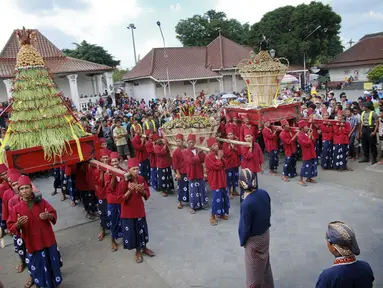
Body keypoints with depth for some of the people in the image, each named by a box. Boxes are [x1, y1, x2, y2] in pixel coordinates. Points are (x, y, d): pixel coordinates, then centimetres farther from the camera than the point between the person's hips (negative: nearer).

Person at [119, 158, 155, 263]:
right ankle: (138, 252, 27)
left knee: (141, 229, 16)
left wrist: (141, 190, -20)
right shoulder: (124, 182, -17)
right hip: (128, 211, -3)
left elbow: (147, 194, 0)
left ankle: (144, 248, 38)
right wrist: (130, 190, -29)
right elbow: (121, 198, -15)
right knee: (131, 231, 7)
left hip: (140, 209, 4)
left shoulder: (141, 179, -5)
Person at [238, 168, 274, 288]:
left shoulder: (247, 204, -34)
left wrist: (242, 241, -4)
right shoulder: (264, 193, -13)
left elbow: (246, 227, -22)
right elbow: (268, 213, 2)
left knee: (254, 268, 17)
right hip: (266, 233, 7)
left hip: (254, 239, -7)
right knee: (265, 262, 29)